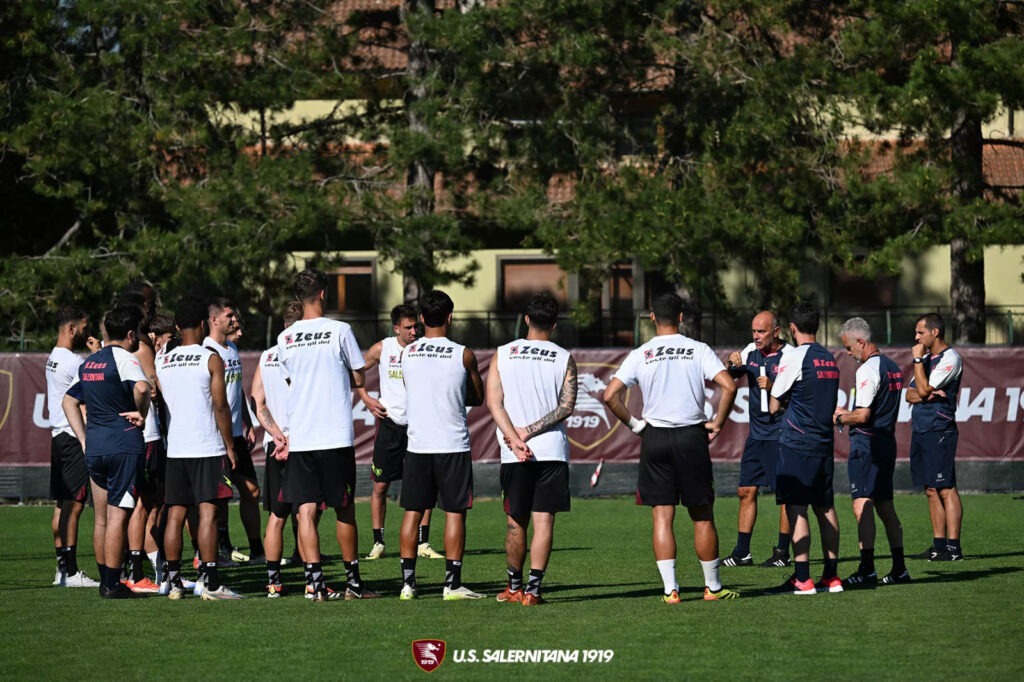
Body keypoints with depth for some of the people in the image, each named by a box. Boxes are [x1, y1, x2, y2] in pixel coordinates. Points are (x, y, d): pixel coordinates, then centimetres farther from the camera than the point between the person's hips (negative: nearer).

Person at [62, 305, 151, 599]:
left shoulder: (88, 362, 15)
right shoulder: (123, 357, -10)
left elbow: (69, 401, 22)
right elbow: (142, 387, -29)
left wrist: (84, 440, 18)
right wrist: (141, 414, -11)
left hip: (94, 449, 7)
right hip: (124, 445, -7)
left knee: (101, 517, 14)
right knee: (118, 514, -5)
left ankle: (105, 580, 19)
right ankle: (112, 584, -6)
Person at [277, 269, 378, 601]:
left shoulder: (285, 338, 4)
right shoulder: (339, 331, -5)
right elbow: (359, 379, 3)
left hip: (299, 437, 2)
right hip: (336, 436, -2)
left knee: (305, 511, 0)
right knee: (344, 511, 9)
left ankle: (316, 583, -8)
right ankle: (353, 582, 17)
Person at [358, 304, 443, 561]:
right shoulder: (382, 349, -2)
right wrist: (366, 398, 0)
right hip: (390, 422, 0)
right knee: (380, 485, 2)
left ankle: (422, 544, 5)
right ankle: (378, 543, 12)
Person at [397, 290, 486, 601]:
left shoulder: (407, 353, 2)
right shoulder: (463, 355, -5)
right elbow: (478, 398, 9)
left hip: (417, 444, 3)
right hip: (453, 445, -3)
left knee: (413, 512, 7)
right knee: (454, 513, 2)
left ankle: (407, 582, 6)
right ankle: (452, 583, 0)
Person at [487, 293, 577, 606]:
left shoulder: (503, 354, 5)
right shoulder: (564, 359, 2)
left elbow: (494, 402, -3)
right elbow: (567, 406, -7)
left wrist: (515, 439, -9)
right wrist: (531, 431, -8)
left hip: (514, 453, 1)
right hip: (552, 450, -1)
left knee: (516, 521, 12)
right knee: (544, 520, -1)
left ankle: (514, 587, 21)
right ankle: (533, 589, -8)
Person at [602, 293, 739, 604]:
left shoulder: (640, 355, 1)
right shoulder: (699, 350, -1)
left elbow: (610, 395, -7)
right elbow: (729, 386, -12)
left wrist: (633, 424, 4)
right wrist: (717, 423, 0)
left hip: (654, 438, 1)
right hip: (691, 437, 0)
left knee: (662, 517, 3)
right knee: (702, 516, 9)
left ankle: (670, 588, -4)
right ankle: (713, 586, 14)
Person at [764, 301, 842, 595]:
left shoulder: (794, 357, -10)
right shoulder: (829, 358, 12)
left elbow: (774, 406, -4)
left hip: (797, 444, -7)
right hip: (824, 442, 7)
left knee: (796, 508, -6)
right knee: (825, 508, 11)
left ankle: (802, 579, -10)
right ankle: (831, 576, 12)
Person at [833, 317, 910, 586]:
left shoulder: (868, 370, -13)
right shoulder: (893, 367, 15)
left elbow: (863, 415, -18)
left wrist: (841, 418, 0)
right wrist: (848, 414, 21)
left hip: (866, 443, -9)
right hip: (887, 440, 9)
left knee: (862, 505, -12)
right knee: (885, 506, 12)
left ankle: (867, 570, -19)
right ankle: (899, 569, 12)